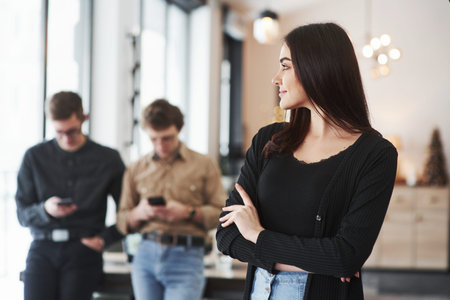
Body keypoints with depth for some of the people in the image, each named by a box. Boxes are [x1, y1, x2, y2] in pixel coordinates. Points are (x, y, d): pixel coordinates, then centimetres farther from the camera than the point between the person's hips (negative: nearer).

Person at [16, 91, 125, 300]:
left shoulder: (108, 160, 7)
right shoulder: (35, 157, 10)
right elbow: (22, 214, 8)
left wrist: (105, 238, -6)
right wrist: (46, 210, -14)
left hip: (83, 251, -1)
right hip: (43, 250, 1)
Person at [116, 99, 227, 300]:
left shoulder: (204, 166, 8)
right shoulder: (136, 170, 14)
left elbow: (222, 213, 1)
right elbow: (122, 222, 13)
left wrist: (188, 212, -13)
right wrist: (138, 213, -9)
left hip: (186, 259, -3)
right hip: (146, 255, 3)